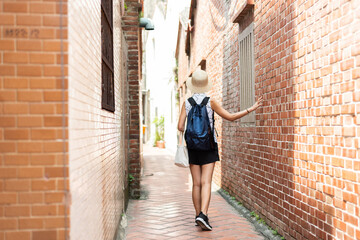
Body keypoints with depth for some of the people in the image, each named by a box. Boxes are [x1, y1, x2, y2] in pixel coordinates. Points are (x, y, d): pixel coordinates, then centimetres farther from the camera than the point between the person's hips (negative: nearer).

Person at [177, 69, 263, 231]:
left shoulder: (186, 103, 1)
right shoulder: (210, 102, -6)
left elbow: (180, 127, -3)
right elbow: (230, 117, -5)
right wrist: (251, 109, 0)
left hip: (193, 147, 3)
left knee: (196, 183, 8)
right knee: (206, 182, -6)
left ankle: (198, 216, 15)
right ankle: (203, 215, -19)